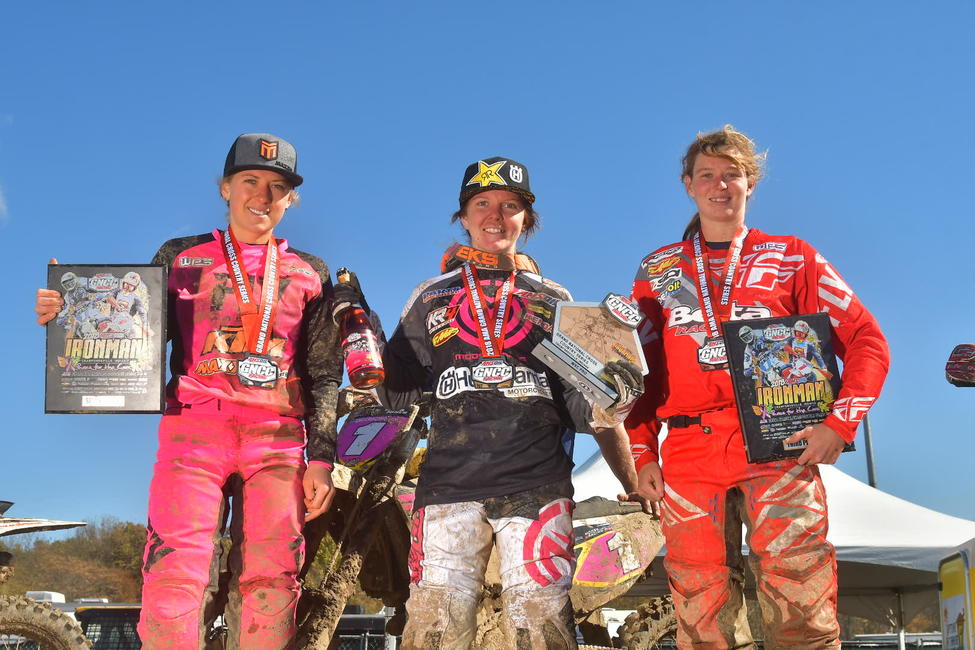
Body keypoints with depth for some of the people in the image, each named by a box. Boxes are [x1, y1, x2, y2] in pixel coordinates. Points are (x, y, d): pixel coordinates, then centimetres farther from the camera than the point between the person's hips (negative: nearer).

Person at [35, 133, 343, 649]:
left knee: (270, 585, -5)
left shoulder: (309, 274, 17)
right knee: (176, 576, -12)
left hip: (278, 439, 1)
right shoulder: (181, 257, 16)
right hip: (194, 428, -1)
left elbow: (323, 374, 13)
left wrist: (321, 457, 3)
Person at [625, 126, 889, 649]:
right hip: (689, 456, 2)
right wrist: (642, 453, 6)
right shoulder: (657, 271, 17)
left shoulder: (791, 258, 12)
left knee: (801, 607, -9)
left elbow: (865, 340, 8)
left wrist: (840, 423, -6)